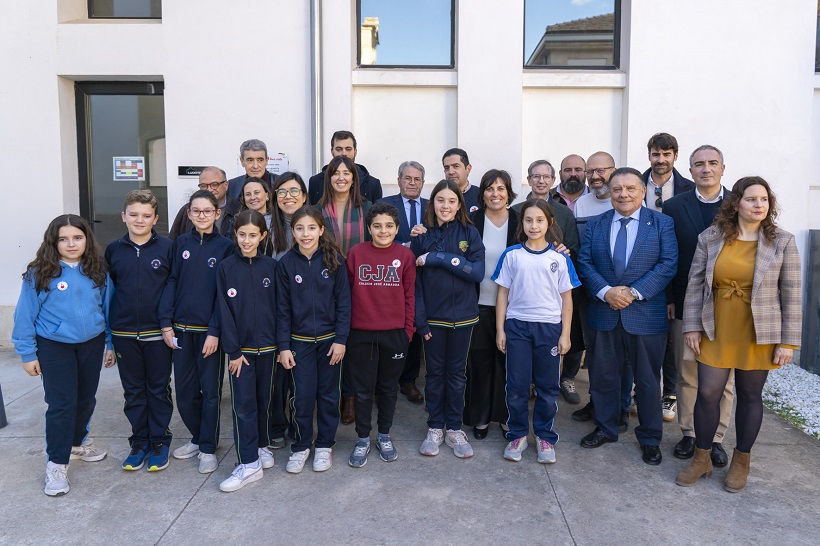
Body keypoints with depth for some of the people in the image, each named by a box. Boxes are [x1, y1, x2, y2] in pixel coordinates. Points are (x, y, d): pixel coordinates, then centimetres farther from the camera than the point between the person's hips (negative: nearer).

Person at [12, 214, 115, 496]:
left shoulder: (98, 271, -2)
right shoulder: (39, 273, -12)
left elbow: (108, 308, 6)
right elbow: (25, 315, -7)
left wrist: (110, 344, 8)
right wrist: (28, 354, -5)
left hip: (92, 344, 4)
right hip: (55, 347, -4)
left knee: (86, 399, 16)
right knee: (61, 404, -3)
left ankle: (76, 443, 39)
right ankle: (56, 463, 11)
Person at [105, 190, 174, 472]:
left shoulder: (167, 247, -6)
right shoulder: (114, 250, 4)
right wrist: (107, 331, 8)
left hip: (157, 333, -3)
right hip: (124, 334, 3)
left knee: (159, 389, 9)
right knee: (133, 390, 13)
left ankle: (159, 441, 22)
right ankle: (139, 441, 26)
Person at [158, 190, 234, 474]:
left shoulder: (225, 246, -4)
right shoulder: (181, 243, 5)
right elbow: (171, 283, 4)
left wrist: (215, 331, -13)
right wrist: (166, 322, -4)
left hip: (210, 330, -3)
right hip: (181, 328, 3)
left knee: (210, 390, 4)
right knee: (184, 390, 10)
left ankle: (208, 448, 18)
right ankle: (197, 437, 30)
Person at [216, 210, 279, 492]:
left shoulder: (270, 266, 0)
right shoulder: (226, 267, -3)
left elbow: (278, 307, 3)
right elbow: (225, 311, -5)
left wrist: (280, 343, -1)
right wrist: (233, 350, -9)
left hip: (266, 344, 1)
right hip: (240, 346, -1)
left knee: (263, 398, 13)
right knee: (243, 403, -1)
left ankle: (262, 445, 32)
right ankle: (249, 463, 5)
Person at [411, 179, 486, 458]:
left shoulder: (470, 233, -2)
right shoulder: (422, 235, 0)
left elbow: (477, 272, -15)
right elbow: (415, 281, -2)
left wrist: (438, 258, -20)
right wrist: (419, 320, -8)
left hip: (462, 316, 0)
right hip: (433, 317, 0)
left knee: (456, 372, 11)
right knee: (434, 372, 10)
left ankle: (454, 428, 23)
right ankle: (435, 428, 23)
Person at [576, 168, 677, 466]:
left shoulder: (662, 223, -1)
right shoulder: (595, 225, 6)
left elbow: (668, 264, -8)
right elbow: (584, 262, 0)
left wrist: (635, 292, -18)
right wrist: (605, 291, -16)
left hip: (646, 314, -2)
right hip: (603, 313, 2)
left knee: (648, 379, 9)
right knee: (603, 375, 13)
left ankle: (650, 438, 26)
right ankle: (605, 428, 31)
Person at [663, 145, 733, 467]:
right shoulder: (673, 207, 3)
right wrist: (667, 300, -2)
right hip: (685, 305, 0)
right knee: (687, 373, 9)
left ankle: (715, 438, 20)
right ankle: (689, 434, 23)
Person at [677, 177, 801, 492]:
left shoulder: (782, 242, -4)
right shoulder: (710, 238, -1)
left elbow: (791, 295, -3)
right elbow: (695, 285, 2)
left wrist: (788, 342, -6)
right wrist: (692, 327, -2)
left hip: (759, 336, -1)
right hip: (716, 333, 1)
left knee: (749, 396, 10)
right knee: (707, 393, 1)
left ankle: (741, 462, 29)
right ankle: (701, 459, 21)